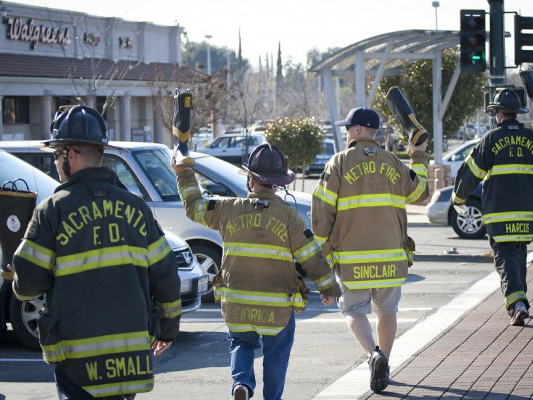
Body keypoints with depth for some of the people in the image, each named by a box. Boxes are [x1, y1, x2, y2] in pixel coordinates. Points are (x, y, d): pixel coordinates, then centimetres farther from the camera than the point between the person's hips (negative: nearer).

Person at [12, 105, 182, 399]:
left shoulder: (53, 210, -7)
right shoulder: (134, 207, 7)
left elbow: (28, 281, -7)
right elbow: (165, 275, 8)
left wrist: (21, 290, 17)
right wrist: (169, 327, 20)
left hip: (78, 355, -4)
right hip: (131, 349, 5)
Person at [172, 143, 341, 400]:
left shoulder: (230, 209, -2)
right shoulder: (288, 216, -8)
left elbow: (194, 207, 13)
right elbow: (312, 257, -5)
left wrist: (183, 174, 26)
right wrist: (328, 288, 7)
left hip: (236, 304, 2)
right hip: (277, 307, -2)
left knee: (242, 344, 22)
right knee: (276, 353, 18)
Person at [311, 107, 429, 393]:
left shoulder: (339, 163, -3)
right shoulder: (392, 163, 6)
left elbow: (322, 211, -7)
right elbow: (418, 193, 21)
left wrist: (323, 246, 4)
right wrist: (419, 158, 32)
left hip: (351, 257, -3)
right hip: (390, 256, 3)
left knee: (354, 310, 5)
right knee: (386, 310, 17)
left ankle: (374, 354, -20)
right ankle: (383, 367, 24)